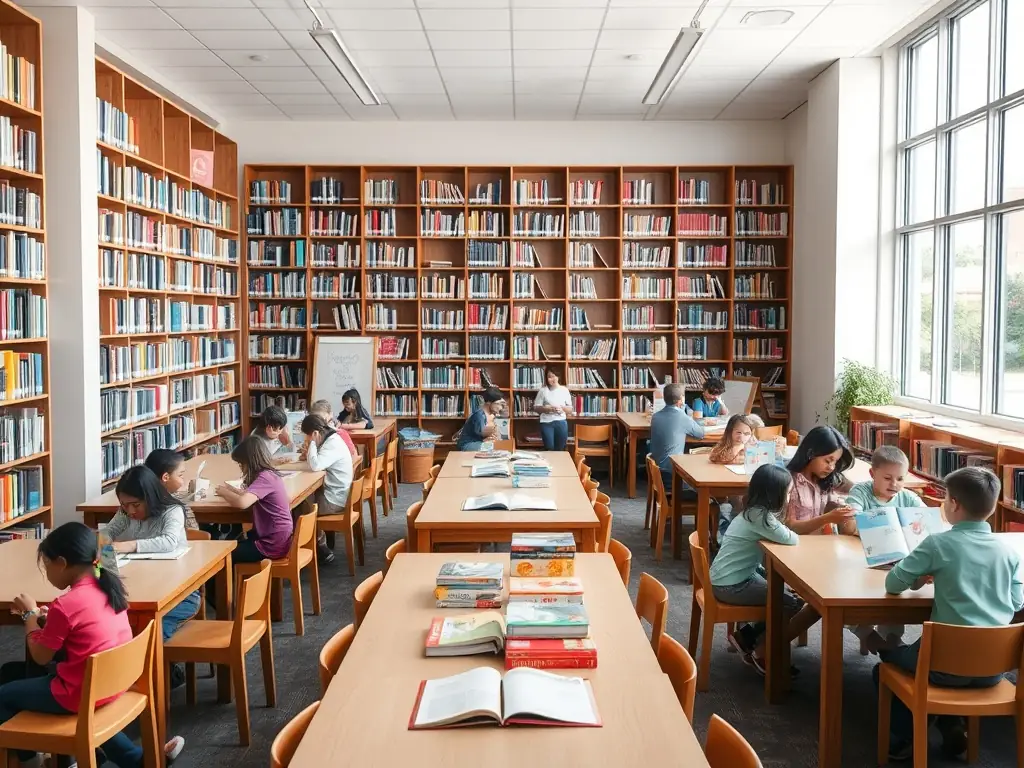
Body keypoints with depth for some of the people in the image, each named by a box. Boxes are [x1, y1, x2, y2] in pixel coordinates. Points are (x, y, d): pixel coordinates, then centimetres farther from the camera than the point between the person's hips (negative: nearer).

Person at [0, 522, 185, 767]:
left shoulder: (64, 606, -23)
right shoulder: (109, 586, -1)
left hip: (81, 694, -7)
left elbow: (40, 657, -8)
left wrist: (30, 614, 4)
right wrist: (48, 619, 8)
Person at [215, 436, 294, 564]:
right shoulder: (268, 474, 8)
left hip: (272, 545, -9)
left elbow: (242, 503, -33)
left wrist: (224, 492, -14)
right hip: (276, 538, 9)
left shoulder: (265, 477, -21)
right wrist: (231, 489, 5)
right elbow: (249, 496, 18)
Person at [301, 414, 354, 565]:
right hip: (333, 493, 9)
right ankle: (321, 546, 19)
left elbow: (315, 466, -31)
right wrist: (309, 452, -4)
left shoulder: (333, 445, -21)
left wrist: (312, 443, -20)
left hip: (335, 499, -9)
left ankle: (320, 547, 17)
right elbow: (318, 463, 14)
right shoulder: (330, 440, 9)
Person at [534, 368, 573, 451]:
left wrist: (562, 408, -12)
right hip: (547, 423, -2)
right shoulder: (543, 390, 1)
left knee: (560, 450, 7)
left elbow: (570, 409, 9)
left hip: (561, 423, 2)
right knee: (549, 449, -2)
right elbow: (536, 408, 1)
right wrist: (548, 408, -16)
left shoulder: (564, 390, 5)